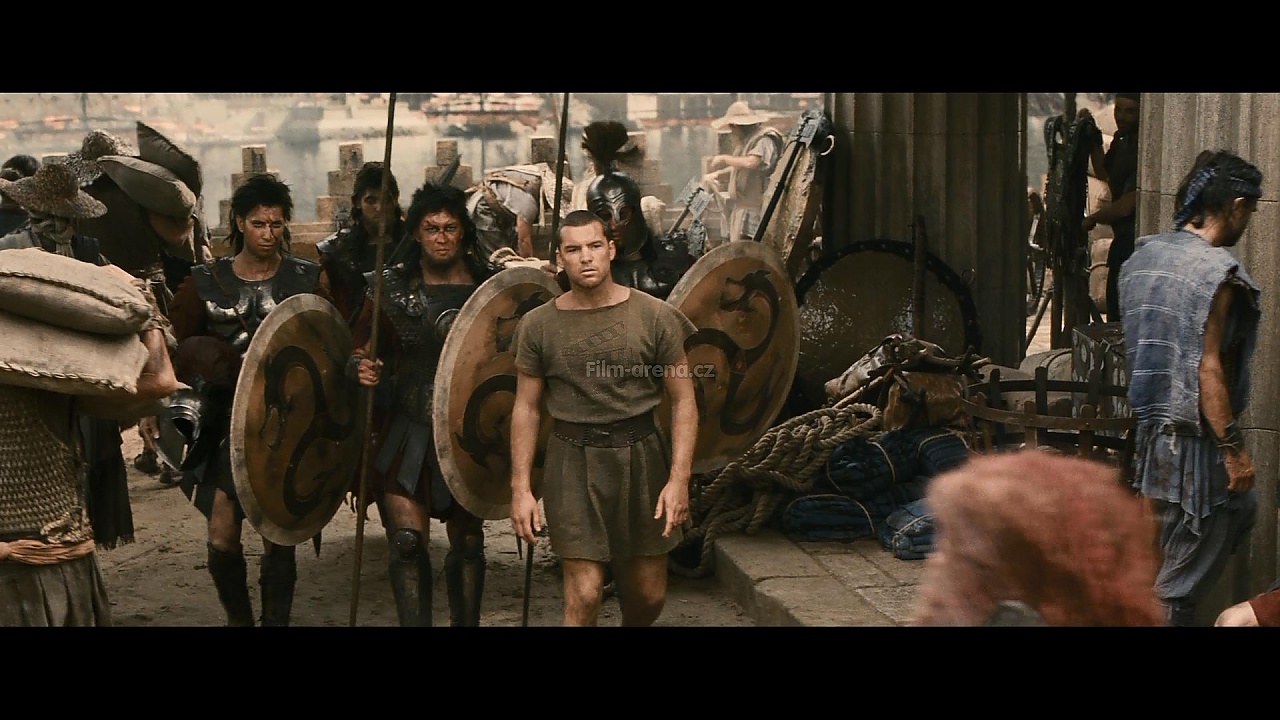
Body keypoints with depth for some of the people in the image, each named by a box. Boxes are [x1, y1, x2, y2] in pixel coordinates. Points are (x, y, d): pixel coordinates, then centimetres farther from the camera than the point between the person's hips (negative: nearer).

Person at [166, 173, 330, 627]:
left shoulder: (309, 279, 0)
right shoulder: (206, 282, 1)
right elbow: (171, 347, 5)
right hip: (228, 423, 1)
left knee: (278, 538, 0)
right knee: (222, 538, -1)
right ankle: (238, 618, 23)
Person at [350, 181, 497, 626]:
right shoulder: (393, 287, 1)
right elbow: (361, 346, 5)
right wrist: (362, 366, -16)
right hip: (408, 434, -1)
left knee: (468, 541, 11)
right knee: (408, 540, -10)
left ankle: (466, 622, 26)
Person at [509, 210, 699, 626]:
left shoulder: (655, 317, -4)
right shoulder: (538, 325, -1)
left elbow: (683, 400, -1)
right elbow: (527, 408, 4)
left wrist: (679, 479, -9)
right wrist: (521, 488, -1)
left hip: (641, 456, 1)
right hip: (574, 463, -1)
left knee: (649, 596, 10)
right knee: (583, 595, -6)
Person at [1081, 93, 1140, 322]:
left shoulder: (1141, 149, -21)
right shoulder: (1121, 140, 8)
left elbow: (1126, 206, -21)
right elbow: (1103, 173, 25)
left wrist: (1090, 219, -5)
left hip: (1133, 242, -9)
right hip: (1123, 239, 9)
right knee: (1115, 306, 15)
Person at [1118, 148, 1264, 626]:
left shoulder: (1142, 255, 8)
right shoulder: (1216, 271, -17)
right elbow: (1207, 368, -20)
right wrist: (1234, 448, -15)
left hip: (1150, 428, 9)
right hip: (1194, 439, -9)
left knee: (1238, 512, 21)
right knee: (1189, 564, 2)